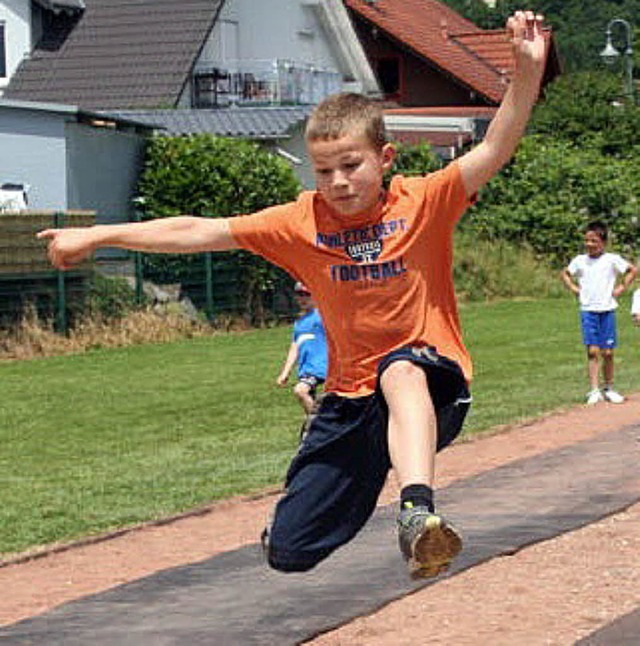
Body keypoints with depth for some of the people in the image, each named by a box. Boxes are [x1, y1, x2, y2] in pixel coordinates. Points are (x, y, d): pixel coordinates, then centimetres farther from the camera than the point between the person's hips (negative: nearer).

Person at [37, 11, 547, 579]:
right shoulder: (303, 223, -1)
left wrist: (527, 72, -36)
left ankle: (417, 513, -56)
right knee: (289, 551, 3)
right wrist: (95, 236, 2)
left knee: (401, 371, -42)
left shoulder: (424, 203, -7)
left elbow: (495, 150, -20)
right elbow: (197, 232, 1)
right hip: (351, 398, 4)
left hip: (433, 381, -4)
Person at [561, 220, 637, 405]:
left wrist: (621, 287, 1)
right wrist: (574, 288, 8)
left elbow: (633, 270, 9)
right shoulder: (580, 260, 5)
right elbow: (565, 274, 22)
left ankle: (609, 389, 19)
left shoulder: (612, 259, -1)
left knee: (607, 352, 4)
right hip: (588, 310, 1)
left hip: (607, 310, 0)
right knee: (593, 351, -8)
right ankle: (594, 391, -8)